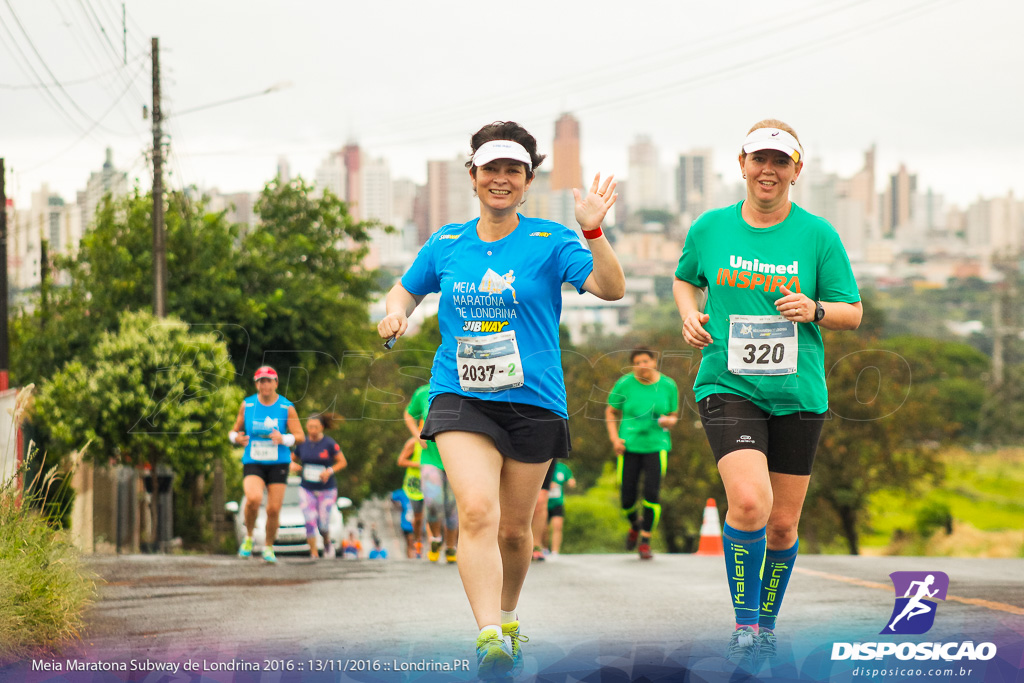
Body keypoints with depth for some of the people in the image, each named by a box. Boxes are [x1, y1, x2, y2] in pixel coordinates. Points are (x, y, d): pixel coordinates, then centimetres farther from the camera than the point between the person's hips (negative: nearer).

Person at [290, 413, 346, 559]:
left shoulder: (330, 444, -8)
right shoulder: (302, 444, 2)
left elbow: (342, 462, -4)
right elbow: (292, 459, 14)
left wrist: (330, 471, -20)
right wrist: (293, 465, -9)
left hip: (326, 490, -2)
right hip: (307, 490, 2)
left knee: (323, 524, 0)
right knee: (310, 522, -11)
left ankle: (327, 543, 33)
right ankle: (313, 554, -4)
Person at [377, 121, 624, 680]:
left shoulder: (549, 241, 0)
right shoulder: (446, 244, 9)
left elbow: (611, 288, -12)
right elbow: (405, 290, 25)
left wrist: (593, 232, -27)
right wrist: (396, 312, 2)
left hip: (534, 403, 0)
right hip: (460, 398, 0)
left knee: (513, 528, 10)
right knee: (477, 512, -21)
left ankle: (507, 621, 36)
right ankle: (489, 636, -30)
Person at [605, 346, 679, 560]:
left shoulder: (668, 385, 2)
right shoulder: (625, 384, -2)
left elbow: (674, 415, 14)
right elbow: (610, 412, 9)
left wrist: (669, 421, -11)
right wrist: (614, 438, -3)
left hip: (656, 445, 0)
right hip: (629, 446, 0)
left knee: (651, 494, -15)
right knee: (627, 500, 0)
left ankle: (645, 542, -2)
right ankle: (635, 524, 35)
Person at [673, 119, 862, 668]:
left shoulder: (818, 235, 1)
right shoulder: (710, 228, 4)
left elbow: (852, 313, 5)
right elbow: (685, 279, 22)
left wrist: (814, 309, -15)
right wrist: (689, 314, 1)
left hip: (798, 395, 1)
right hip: (727, 386, -1)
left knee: (783, 523, 7)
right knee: (749, 501, -23)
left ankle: (766, 624, 30)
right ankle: (744, 624, -6)